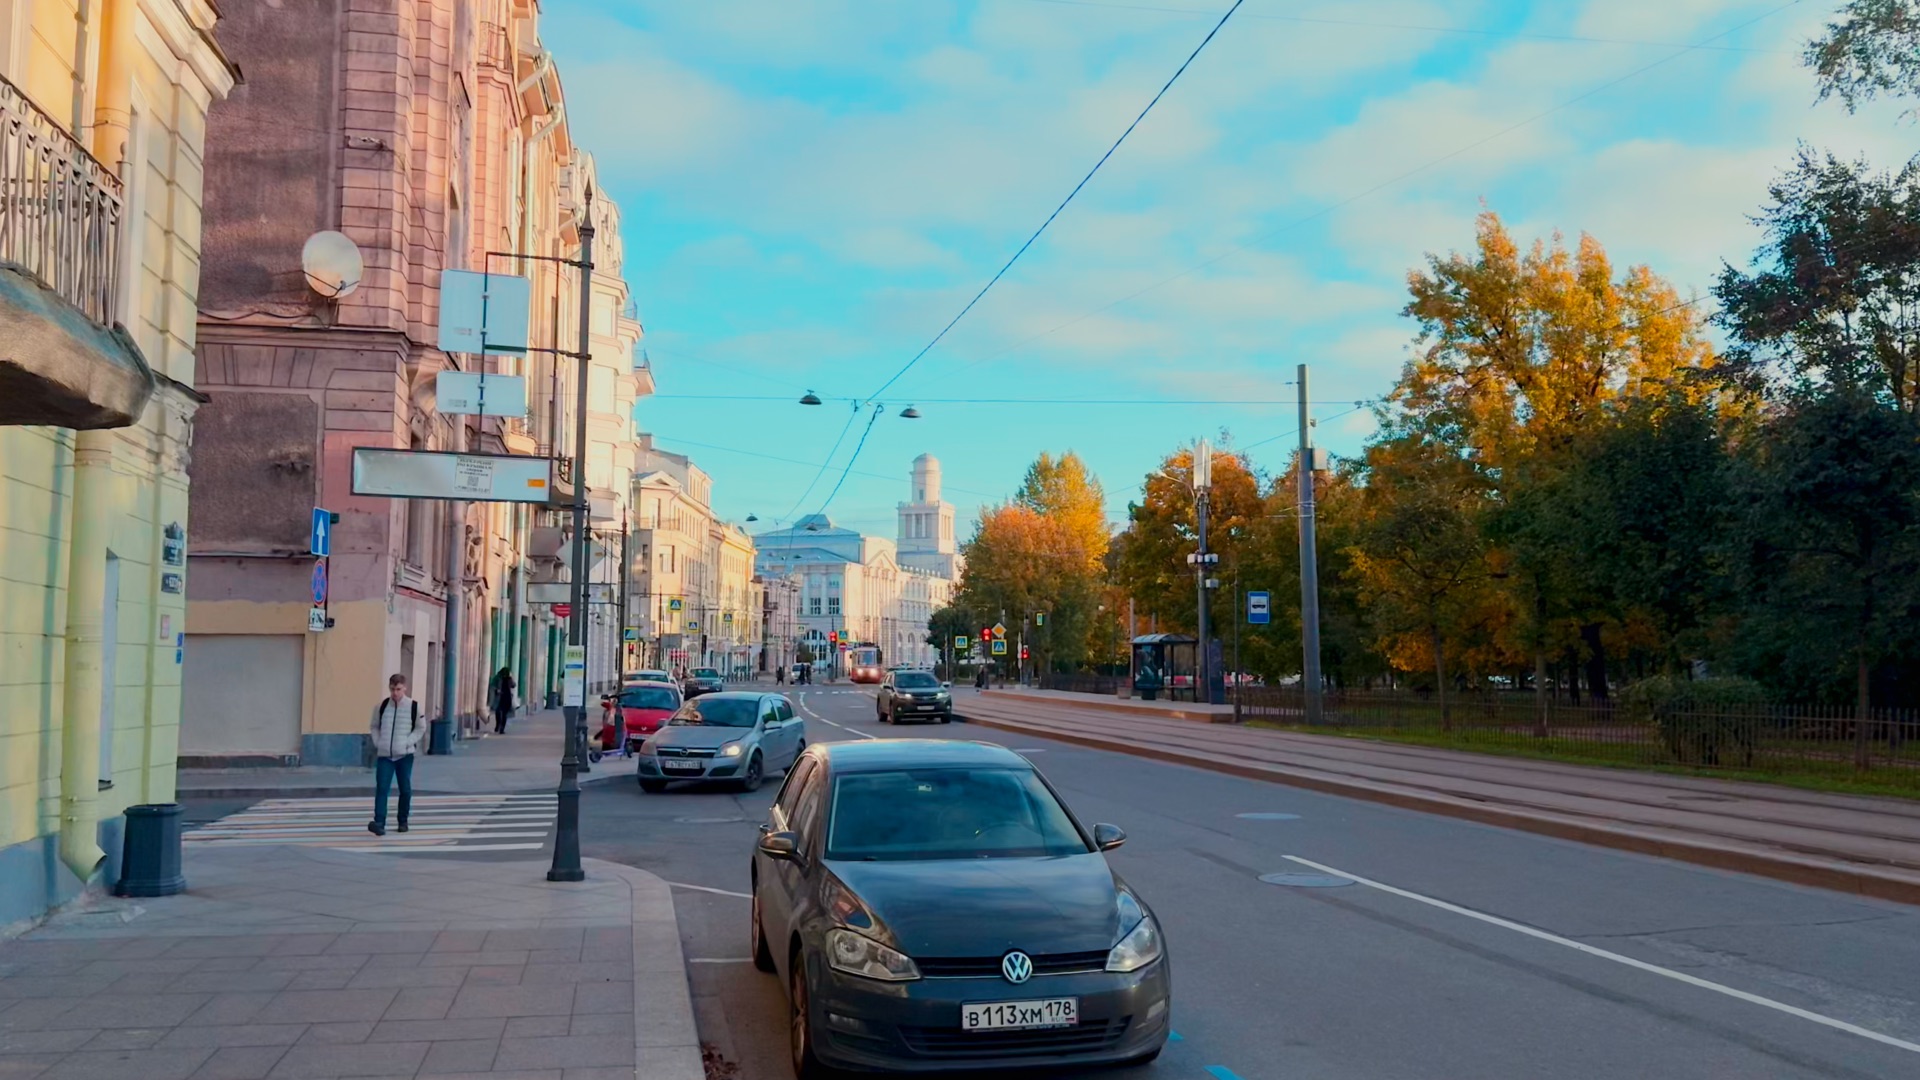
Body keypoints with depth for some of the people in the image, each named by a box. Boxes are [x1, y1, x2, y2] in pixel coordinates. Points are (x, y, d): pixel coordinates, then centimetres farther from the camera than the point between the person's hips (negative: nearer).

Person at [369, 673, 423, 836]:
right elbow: (374, 726, 14)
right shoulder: (381, 706, 2)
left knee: (405, 789, 7)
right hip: (384, 755, 1)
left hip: (405, 755, -1)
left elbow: (421, 728, 3)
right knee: (381, 788, -10)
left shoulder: (414, 706, -5)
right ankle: (379, 823, -16)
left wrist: (408, 742, -10)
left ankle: (403, 821, 22)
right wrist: (378, 743, 0)